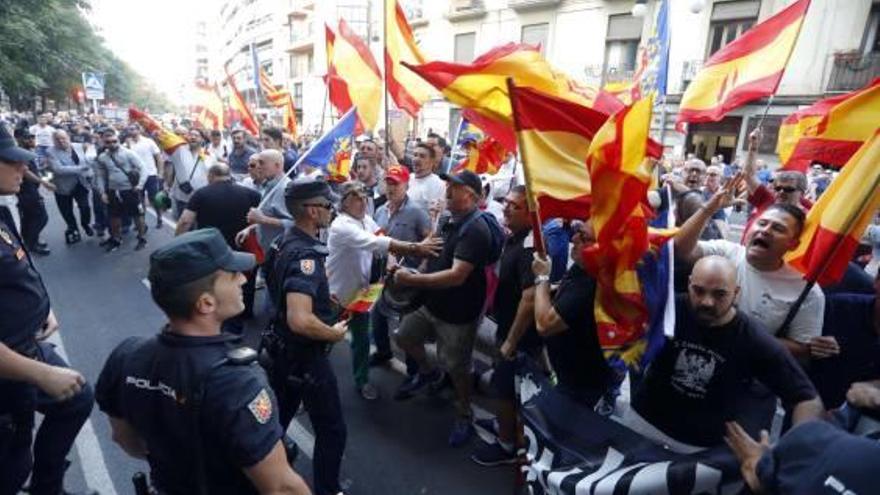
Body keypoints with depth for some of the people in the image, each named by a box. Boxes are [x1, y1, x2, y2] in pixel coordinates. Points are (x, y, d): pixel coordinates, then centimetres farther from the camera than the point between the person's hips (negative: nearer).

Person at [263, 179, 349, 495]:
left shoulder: (287, 241, 1)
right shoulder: (305, 255, -29)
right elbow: (300, 321, -38)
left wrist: (326, 302, 13)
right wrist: (334, 333, -21)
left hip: (282, 350, 9)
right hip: (304, 356, -9)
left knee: (278, 418, 27)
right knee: (331, 430, 10)